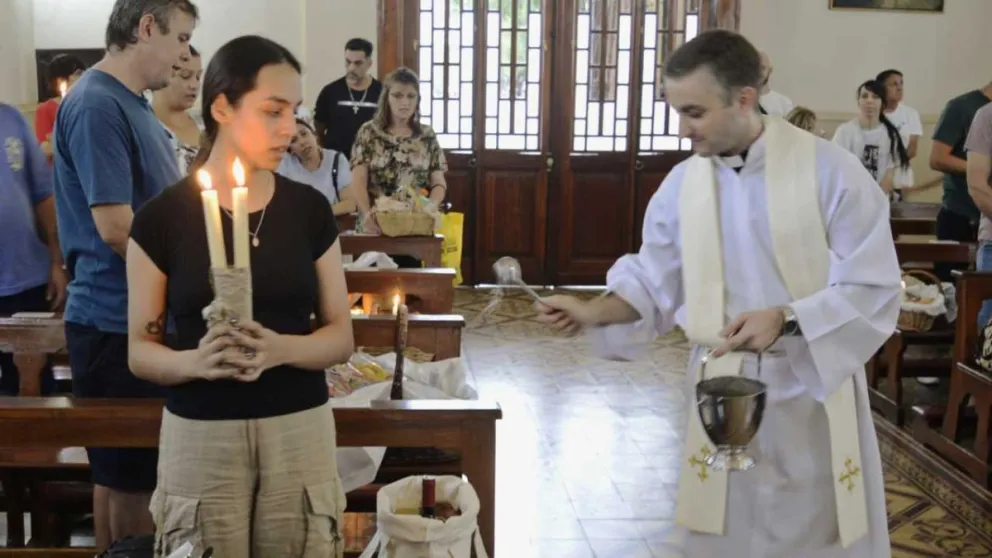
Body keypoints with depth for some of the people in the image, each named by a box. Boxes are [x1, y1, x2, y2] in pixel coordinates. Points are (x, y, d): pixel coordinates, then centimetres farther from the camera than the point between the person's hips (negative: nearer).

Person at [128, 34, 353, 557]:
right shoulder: (162, 217, -5)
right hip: (200, 439, -1)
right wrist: (194, 361, -22)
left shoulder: (310, 209, 1)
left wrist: (282, 348, -17)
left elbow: (342, 337, 3)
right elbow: (140, 351, -1)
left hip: (300, 433, 2)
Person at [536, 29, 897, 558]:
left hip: (814, 393, -3)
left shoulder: (831, 172, -13)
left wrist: (785, 319, -27)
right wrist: (595, 311, -11)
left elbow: (874, 291, -14)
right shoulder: (680, 185, 0)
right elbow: (655, 285, 7)